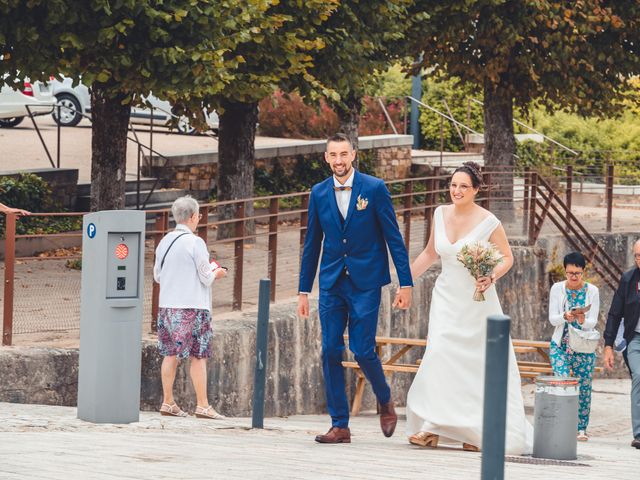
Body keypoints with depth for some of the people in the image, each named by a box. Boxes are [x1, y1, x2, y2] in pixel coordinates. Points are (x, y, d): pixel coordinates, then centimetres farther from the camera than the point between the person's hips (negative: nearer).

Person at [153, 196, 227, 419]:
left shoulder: (164, 241, 7)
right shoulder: (195, 242, -12)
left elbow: (157, 275, 15)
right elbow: (206, 278, -9)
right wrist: (216, 273, 12)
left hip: (167, 305, 6)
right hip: (192, 307, -6)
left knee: (171, 354, 10)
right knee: (198, 356, -2)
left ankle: (168, 402, 11)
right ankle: (202, 405, -2)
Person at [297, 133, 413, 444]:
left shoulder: (374, 189, -4)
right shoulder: (319, 193, 6)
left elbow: (394, 238, -3)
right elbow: (312, 244, 12)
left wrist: (405, 283, -7)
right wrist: (304, 291, 11)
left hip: (365, 282, -4)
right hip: (331, 283, 4)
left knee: (363, 350, -8)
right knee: (330, 353, -1)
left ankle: (385, 402, 21)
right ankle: (339, 426, 5)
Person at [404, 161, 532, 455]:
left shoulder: (488, 222, -11)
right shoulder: (441, 214, 3)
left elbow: (507, 257, -1)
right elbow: (430, 254, 16)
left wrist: (492, 277, -20)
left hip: (477, 302, -3)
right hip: (446, 299, 3)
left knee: (479, 365, 0)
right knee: (439, 354, -12)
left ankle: (478, 433, 8)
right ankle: (434, 428, -12)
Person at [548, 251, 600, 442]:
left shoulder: (592, 291, -3)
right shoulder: (557, 288, -2)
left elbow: (593, 322, -6)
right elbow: (552, 318, -5)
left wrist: (582, 320, -28)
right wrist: (565, 317, -27)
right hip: (560, 344, -1)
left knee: (584, 386, 1)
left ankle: (581, 428, 14)